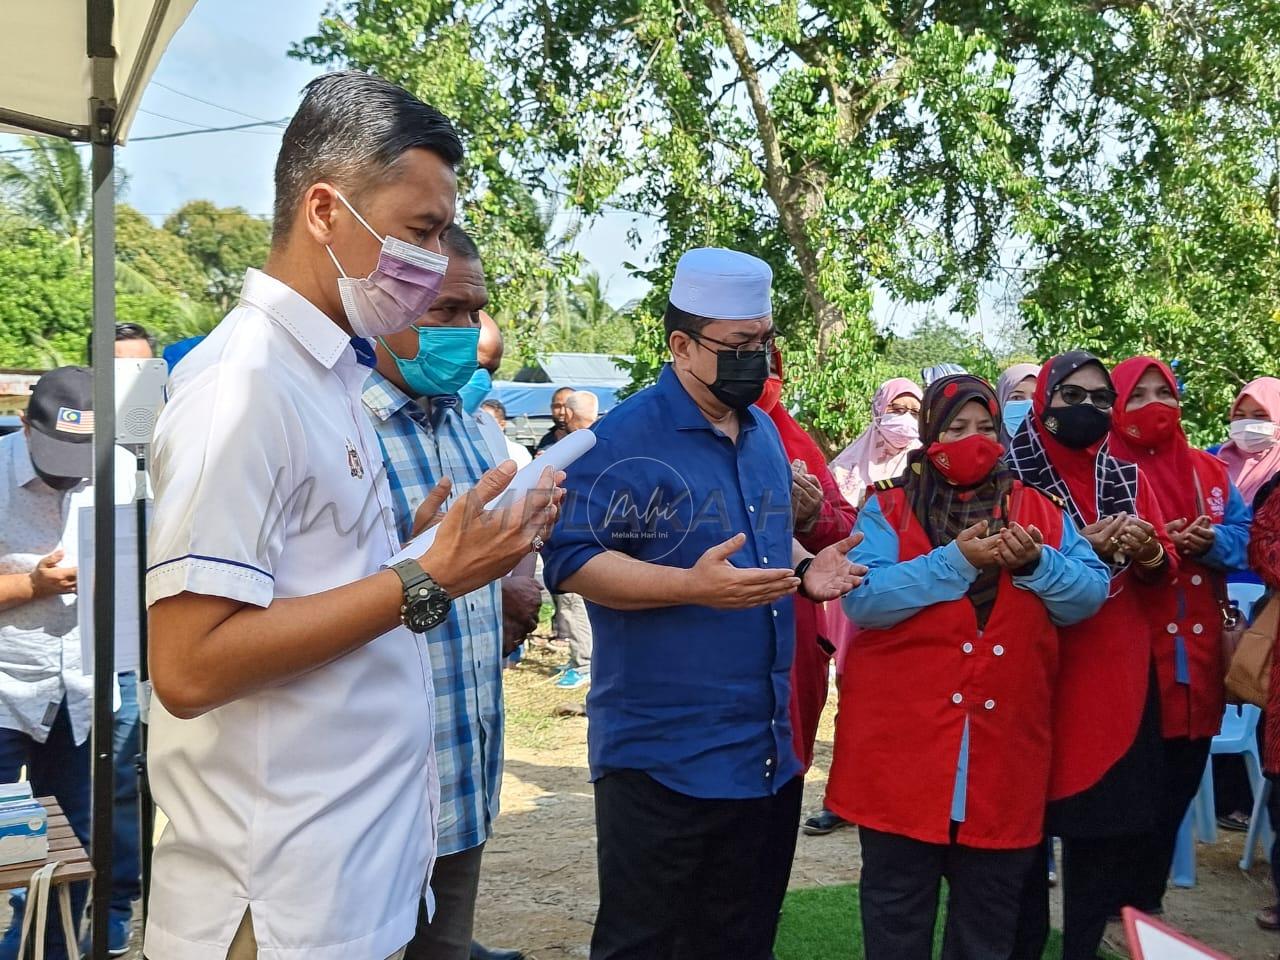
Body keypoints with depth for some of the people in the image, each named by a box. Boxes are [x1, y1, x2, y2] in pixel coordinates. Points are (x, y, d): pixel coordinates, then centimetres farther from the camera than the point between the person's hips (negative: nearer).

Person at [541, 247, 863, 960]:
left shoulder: (764, 434, 12)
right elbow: (572, 561, -19)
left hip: (771, 750, 8)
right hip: (663, 755, -8)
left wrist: (804, 569, 2)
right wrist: (693, 586, -29)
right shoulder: (627, 439, -14)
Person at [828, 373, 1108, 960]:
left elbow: (1091, 596, 2)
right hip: (904, 739, -3)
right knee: (897, 909, 10)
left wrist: (1036, 563, -16)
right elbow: (861, 598, -15)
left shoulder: (1038, 511, 10)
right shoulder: (889, 508, 0)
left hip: (1005, 746, 3)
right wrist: (955, 561, -20)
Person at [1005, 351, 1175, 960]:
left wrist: (1148, 553, -10)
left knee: (1113, 816, 6)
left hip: (1119, 669, 5)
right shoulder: (1012, 474, -3)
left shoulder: (1127, 475, 13)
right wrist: (1082, 550, -18)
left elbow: (1163, 572, 12)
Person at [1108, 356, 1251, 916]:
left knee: (1179, 784, 12)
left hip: (1197, 652, 6)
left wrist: (1212, 541, -11)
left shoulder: (1210, 471, 14)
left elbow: (1244, 536, 10)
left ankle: (1149, 901, 27)